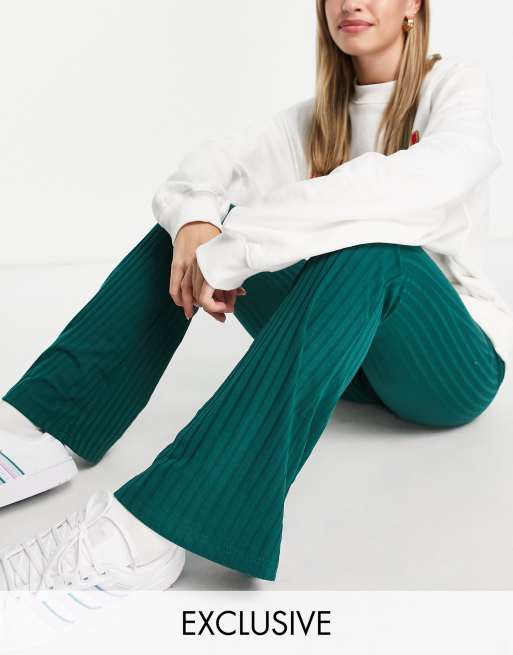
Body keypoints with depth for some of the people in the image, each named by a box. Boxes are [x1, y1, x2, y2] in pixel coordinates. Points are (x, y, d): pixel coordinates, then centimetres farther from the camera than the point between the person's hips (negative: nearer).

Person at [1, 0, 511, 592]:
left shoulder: (458, 87, -7)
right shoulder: (318, 115, 10)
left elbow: (425, 182, -30)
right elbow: (208, 165, -4)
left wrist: (228, 249, -31)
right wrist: (195, 222, -29)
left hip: (451, 365, -5)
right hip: (349, 352, 5)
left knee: (370, 243, -36)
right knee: (194, 223, -6)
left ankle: (147, 528, -48)